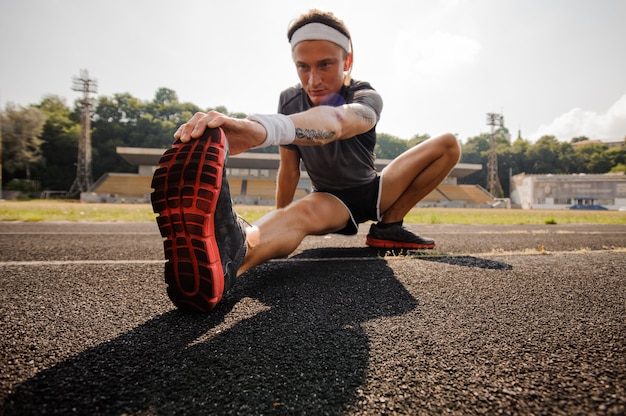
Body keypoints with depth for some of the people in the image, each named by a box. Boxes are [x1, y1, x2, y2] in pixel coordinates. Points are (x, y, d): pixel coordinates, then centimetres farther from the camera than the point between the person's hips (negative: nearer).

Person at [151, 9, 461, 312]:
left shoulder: (366, 99, -26)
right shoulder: (290, 101, -15)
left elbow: (337, 121, -53)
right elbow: (289, 170, -7)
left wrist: (260, 128, -72)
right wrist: (277, 225, -3)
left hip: (372, 192, 2)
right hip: (330, 200, -2)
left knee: (448, 144, -12)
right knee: (303, 212, -40)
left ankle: (388, 227, -19)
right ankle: (227, 256, -73)